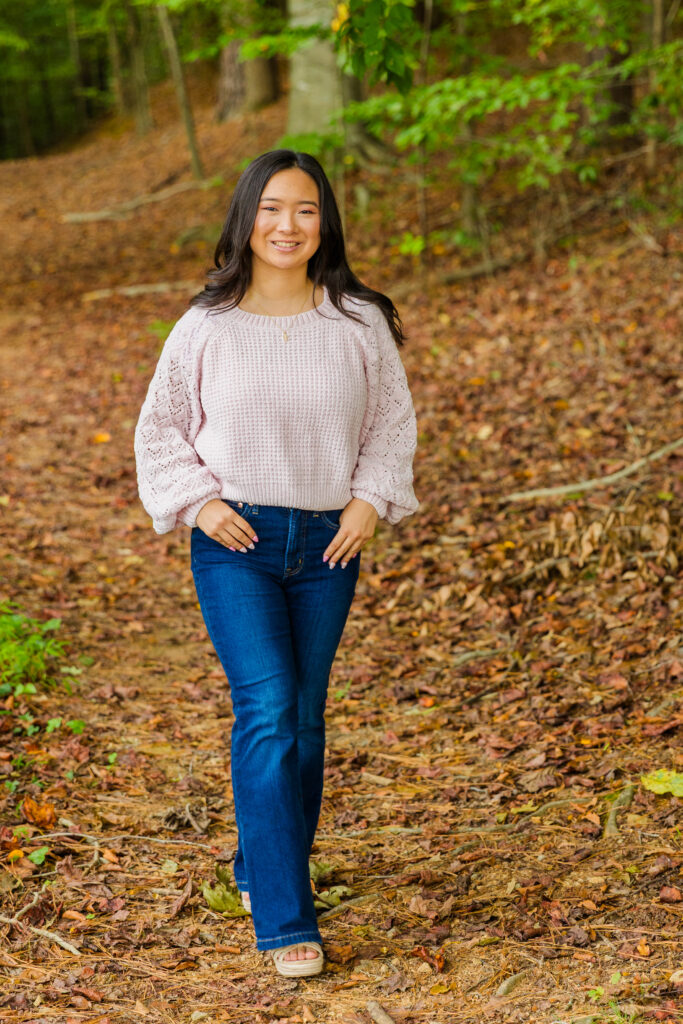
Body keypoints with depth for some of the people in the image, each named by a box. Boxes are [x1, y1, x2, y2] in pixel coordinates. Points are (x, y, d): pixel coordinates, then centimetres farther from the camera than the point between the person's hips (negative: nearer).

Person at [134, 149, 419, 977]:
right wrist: (199, 502, -6)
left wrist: (371, 500, -1)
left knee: (305, 719, 10)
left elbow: (392, 421, 13)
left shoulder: (360, 324, 2)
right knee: (268, 714, -13)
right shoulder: (208, 325, -2)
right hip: (235, 542, -3)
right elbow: (161, 427, 7)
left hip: (327, 544, 3)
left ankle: (261, 869, 34)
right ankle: (286, 921, -9)